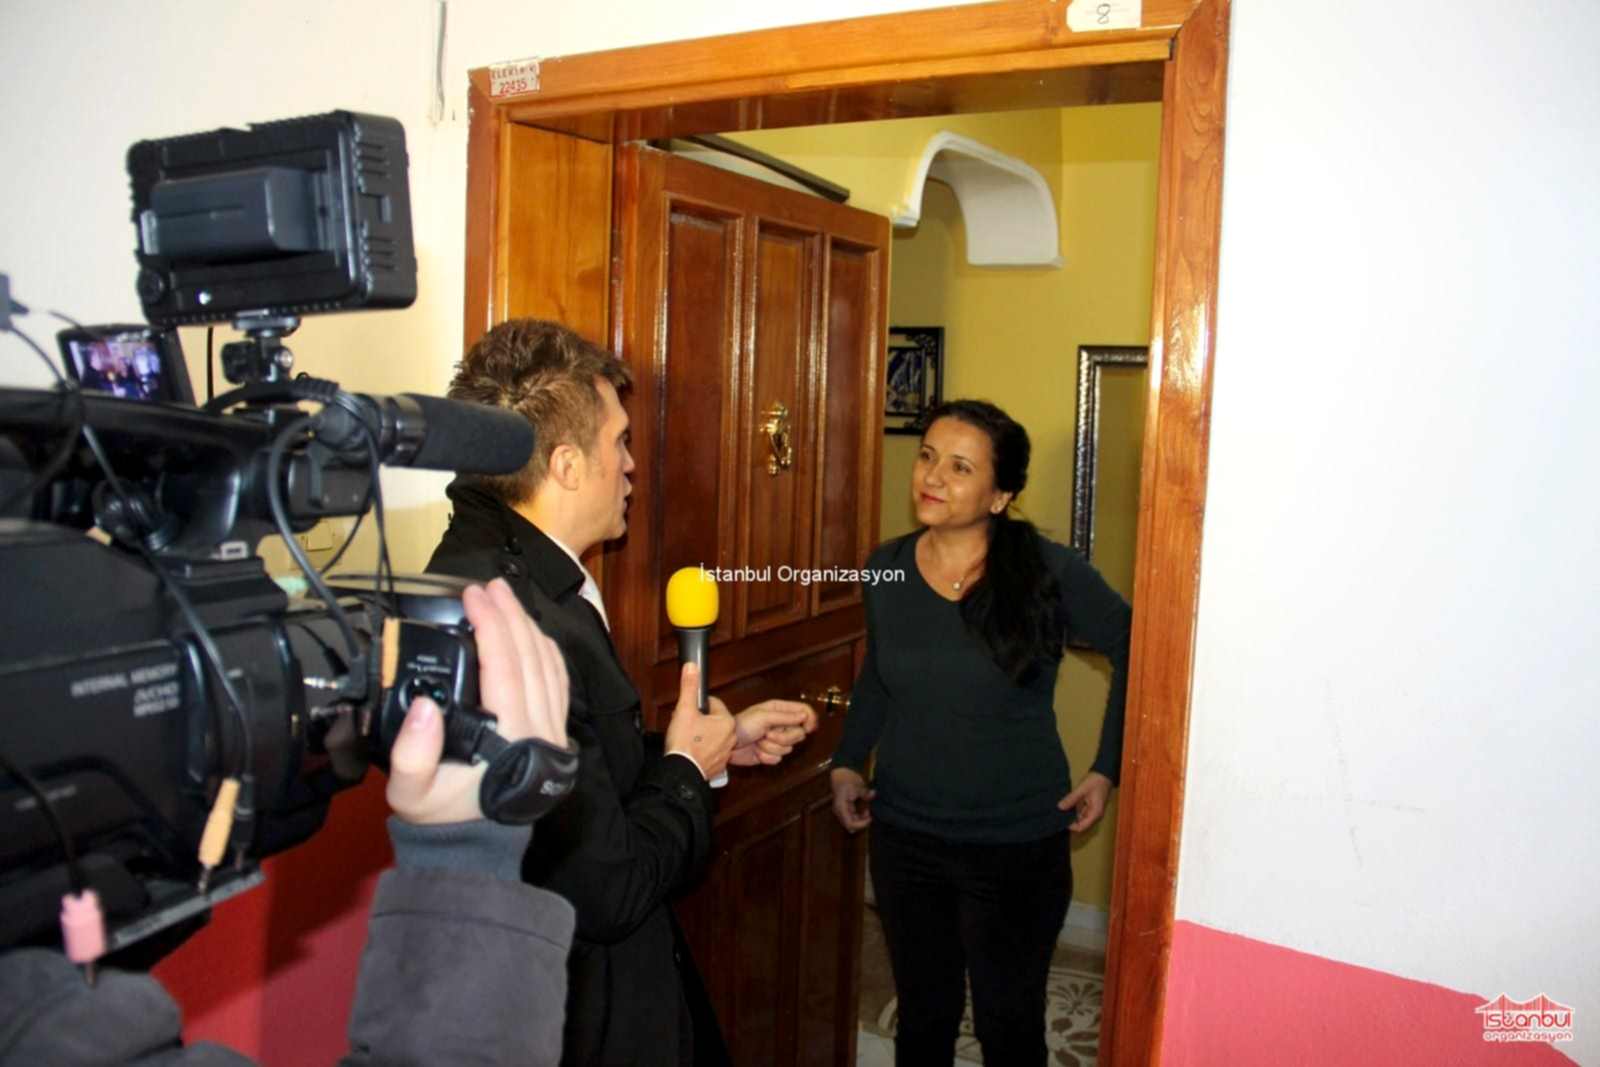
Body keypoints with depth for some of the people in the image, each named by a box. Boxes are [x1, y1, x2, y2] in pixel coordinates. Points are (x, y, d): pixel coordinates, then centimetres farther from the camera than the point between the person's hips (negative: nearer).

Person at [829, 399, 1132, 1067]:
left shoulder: (1049, 574, -15)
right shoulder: (885, 570, -4)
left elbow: (1134, 652, -2)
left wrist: (1106, 769, -3)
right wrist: (847, 761, 6)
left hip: (1017, 848, -3)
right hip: (903, 837, 3)